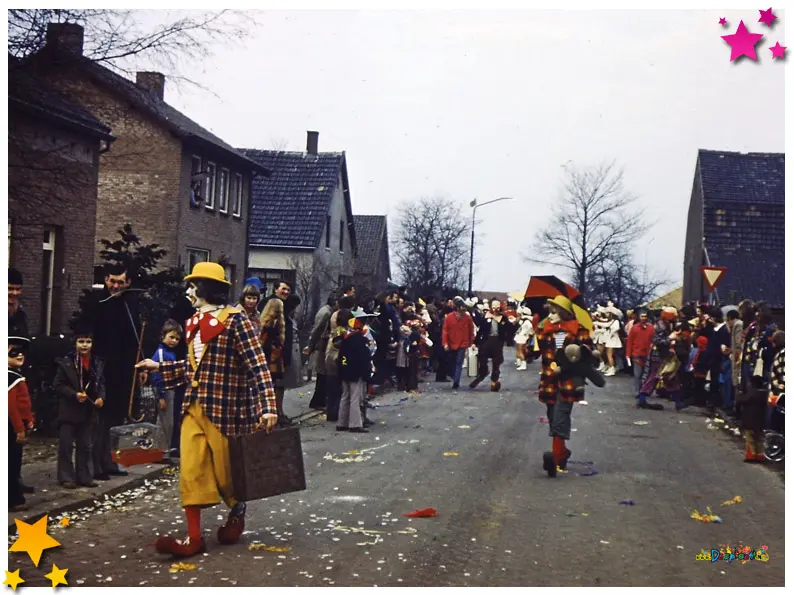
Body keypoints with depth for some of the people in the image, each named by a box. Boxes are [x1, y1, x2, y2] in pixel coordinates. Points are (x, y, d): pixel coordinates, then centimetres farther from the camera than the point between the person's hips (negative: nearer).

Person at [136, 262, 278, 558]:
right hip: (194, 407, 7)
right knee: (191, 471, 0)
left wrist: (268, 407, -25)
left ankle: (237, 514, 35)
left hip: (224, 409, -7)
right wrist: (159, 366, 22)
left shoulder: (235, 319, -12)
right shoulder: (194, 322, 12)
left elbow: (258, 365, -17)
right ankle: (194, 538, 3)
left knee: (226, 471, 6)